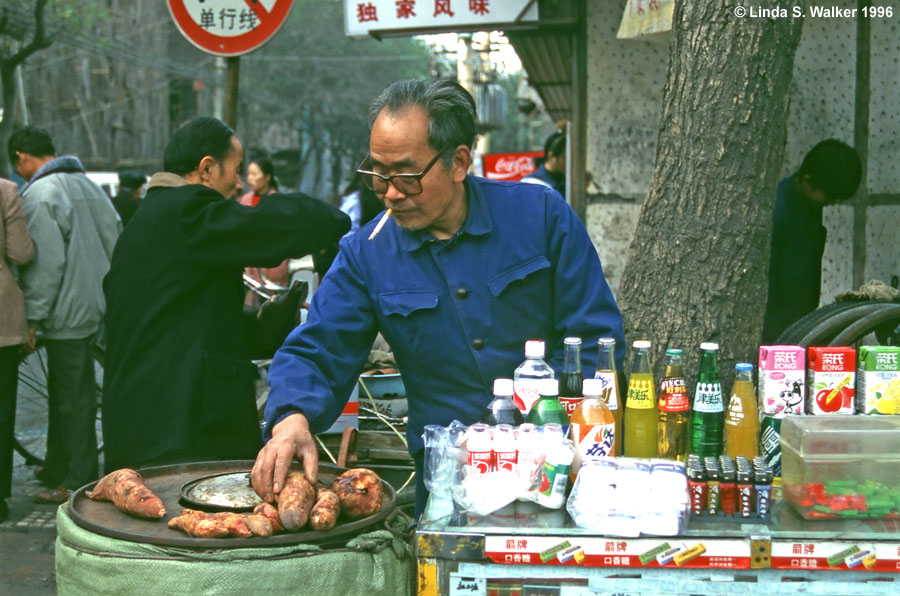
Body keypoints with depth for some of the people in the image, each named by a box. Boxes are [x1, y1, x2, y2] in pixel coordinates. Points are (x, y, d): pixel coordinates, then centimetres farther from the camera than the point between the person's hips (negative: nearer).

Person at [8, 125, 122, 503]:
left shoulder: (38, 194, -16)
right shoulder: (84, 182, 11)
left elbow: (45, 262, -21)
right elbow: (115, 235, 14)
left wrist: (33, 316, -14)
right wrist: (105, 286, 21)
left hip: (67, 309, -9)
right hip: (93, 301, 9)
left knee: (74, 398, -3)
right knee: (63, 390, 19)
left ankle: (78, 482, 3)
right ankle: (57, 467, 30)